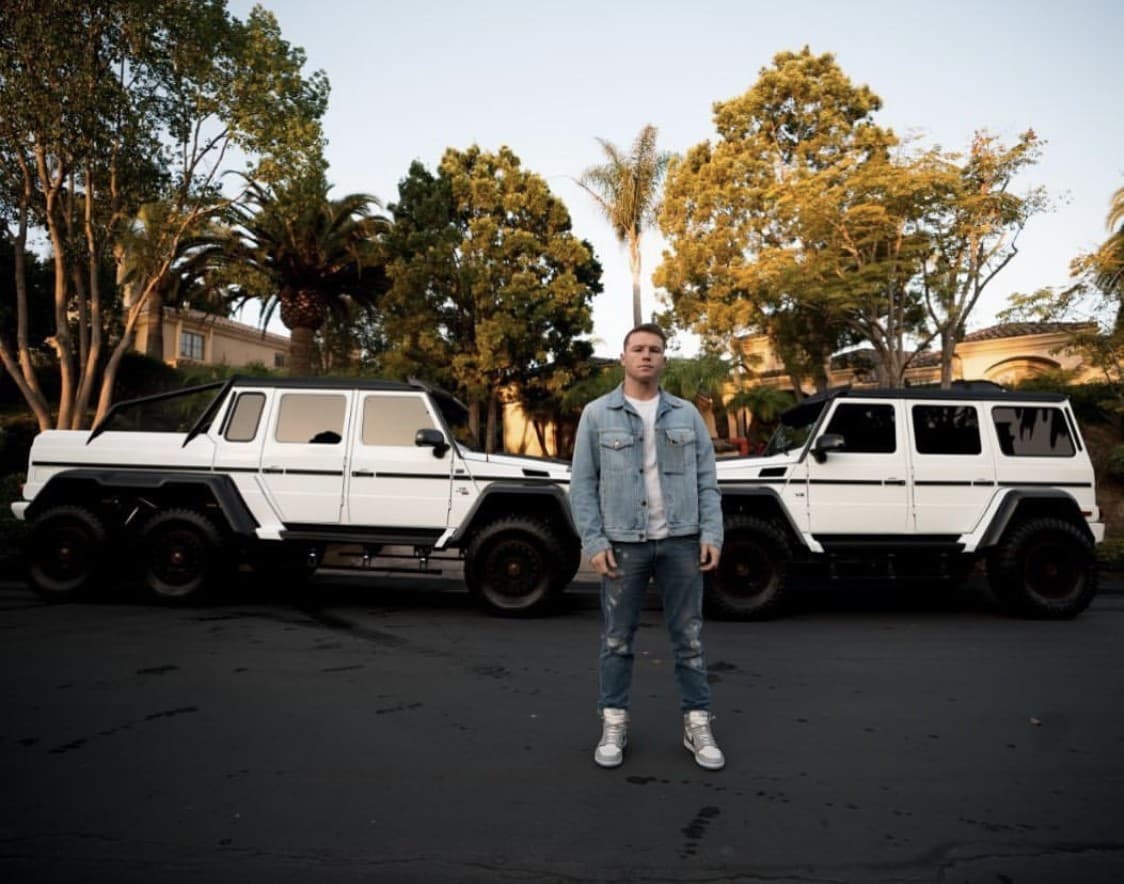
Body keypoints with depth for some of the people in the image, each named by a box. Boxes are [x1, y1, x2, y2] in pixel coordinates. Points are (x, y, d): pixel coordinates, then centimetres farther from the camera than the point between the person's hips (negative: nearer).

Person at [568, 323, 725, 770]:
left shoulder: (687, 414, 8)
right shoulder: (597, 414, 1)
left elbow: (706, 481, 7)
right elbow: (583, 485, -1)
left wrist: (711, 535, -4)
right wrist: (594, 543, -9)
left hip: (681, 541, 2)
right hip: (623, 543, -1)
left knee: (689, 637, 8)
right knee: (617, 639, 7)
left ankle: (698, 726, 21)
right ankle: (613, 726, 21)